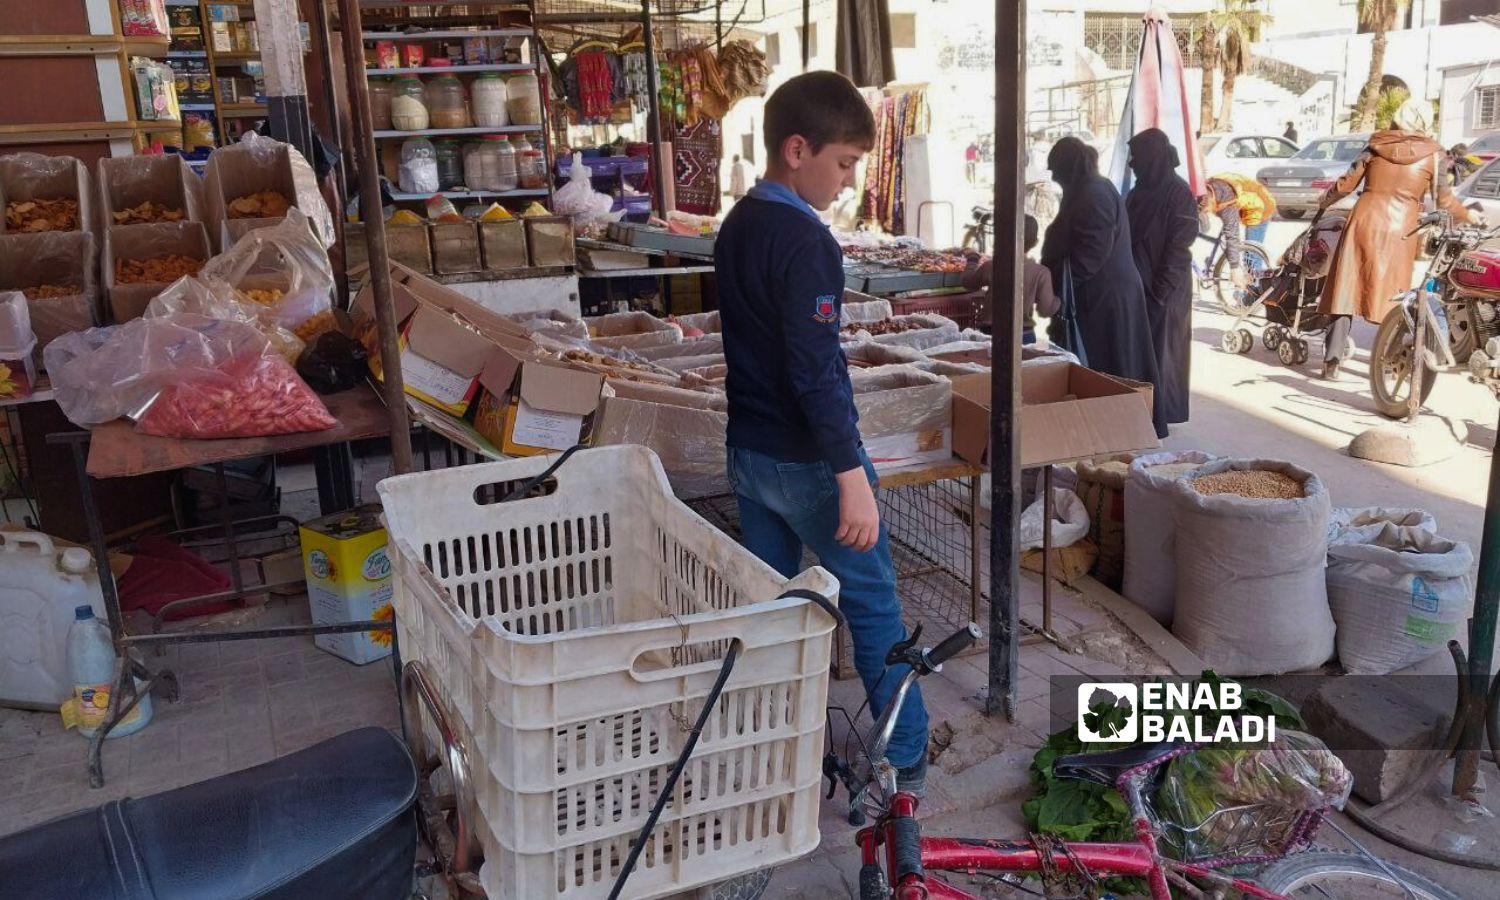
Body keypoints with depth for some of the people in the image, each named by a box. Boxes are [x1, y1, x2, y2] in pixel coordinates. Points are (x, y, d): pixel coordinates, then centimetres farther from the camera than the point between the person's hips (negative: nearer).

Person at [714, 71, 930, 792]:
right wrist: (852, 476, -25)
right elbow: (816, 371, -26)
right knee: (873, 603, 6)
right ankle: (906, 757, 18)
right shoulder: (805, 242, -20)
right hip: (806, 461, -8)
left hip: (747, 451, 8)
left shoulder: (735, 226, 8)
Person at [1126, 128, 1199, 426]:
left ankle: (1161, 417, 9)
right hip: (1136, 285, 8)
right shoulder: (1139, 192, 10)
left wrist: (1161, 290, -19)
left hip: (1163, 290, -8)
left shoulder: (1178, 193, -13)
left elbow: (1179, 247, -16)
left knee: (1159, 354, 0)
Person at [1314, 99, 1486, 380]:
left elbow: (1347, 183, 7)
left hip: (1364, 221, 1)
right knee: (1391, 295, 7)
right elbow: (1443, 199, 5)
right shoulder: (1433, 154, 3)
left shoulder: (1376, 146, 6)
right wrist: (1467, 215, 23)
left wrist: (1324, 200, 25)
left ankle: (1332, 360, -2)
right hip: (1399, 230, -1)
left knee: (1348, 290, 3)